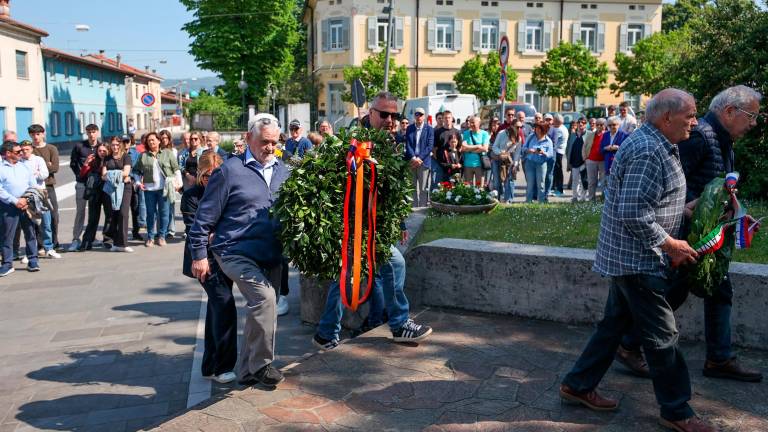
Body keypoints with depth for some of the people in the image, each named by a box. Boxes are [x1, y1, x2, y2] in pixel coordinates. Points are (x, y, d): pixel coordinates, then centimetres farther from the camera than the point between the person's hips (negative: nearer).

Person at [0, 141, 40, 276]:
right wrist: (15, 201, -14)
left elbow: (33, 185, 10)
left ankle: (32, 261, 13)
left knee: (30, 233, 5)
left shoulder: (24, 166, 13)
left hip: (27, 205, 4)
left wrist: (28, 200, -5)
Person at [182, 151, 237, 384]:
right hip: (206, 258, -6)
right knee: (225, 306, -14)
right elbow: (193, 230, -12)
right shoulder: (191, 196, -7)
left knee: (217, 308, 14)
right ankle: (221, 367, -2)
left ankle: (211, 365, 28)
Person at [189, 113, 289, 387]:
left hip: (272, 257, 7)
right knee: (264, 297, -25)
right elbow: (205, 217, -5)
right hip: (237, 253, -6)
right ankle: (261, 363, -8)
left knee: (262, 309, 11)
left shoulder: (282, 170, 11)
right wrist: (199, 255, -6)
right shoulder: (230, 171, -7)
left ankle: (248, 371, 27)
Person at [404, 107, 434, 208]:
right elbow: (408, 145, 4)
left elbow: (430, 146, -4)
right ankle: (414, 207, 8)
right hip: (412, 161, 2)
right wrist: (413, 158, -10)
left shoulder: (429, 129, 3)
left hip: (424, 161, -2)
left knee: (424, 188, -2)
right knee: (413, 188, 3)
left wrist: (419, 158, -12)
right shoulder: (409, 129, 11)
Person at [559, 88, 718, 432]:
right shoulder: (648, 151, -22)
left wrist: (687, 209, 14)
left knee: (615, 323, 17)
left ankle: (578, 385, 28)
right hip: (637, 259, -11)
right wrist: (670, 244, -18)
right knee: (662, 335, 1)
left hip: (629, 257, 11)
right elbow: (633, 214, -27)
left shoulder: (658, 145, 13)